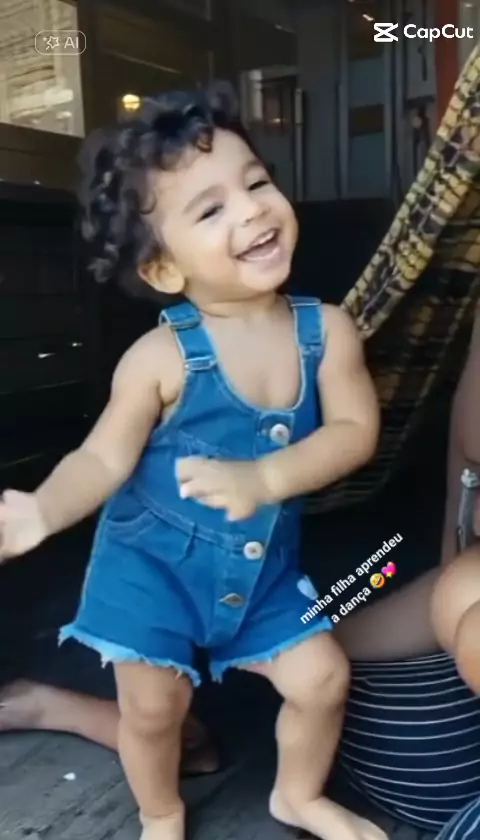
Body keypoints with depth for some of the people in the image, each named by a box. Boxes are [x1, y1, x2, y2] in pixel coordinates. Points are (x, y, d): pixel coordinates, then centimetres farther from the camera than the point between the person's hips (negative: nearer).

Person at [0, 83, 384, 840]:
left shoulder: (327, 330, -14)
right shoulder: (161, 357, -23)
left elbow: (354, 432, -18)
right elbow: (105, 458, -16)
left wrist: (263, 477, -33)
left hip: (265, 566, 3)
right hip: (154, 561, -3)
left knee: (323, 676, 7)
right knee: (153, 702, 3)